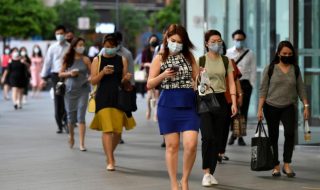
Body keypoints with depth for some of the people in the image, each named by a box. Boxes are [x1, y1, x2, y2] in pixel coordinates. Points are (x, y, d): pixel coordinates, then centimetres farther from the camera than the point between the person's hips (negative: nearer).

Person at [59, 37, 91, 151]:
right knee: (71, 116, 10)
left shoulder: (85, 59, 0)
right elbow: (60, 74, 9)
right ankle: (71, 136, 38)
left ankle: (81, 144, -10)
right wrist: (69, 73, -9)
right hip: (70, 90, 2)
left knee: (81, 117, -10)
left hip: (83, 90, -2)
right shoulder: (67, 59, 5)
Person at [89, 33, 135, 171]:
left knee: (118, 131, 7)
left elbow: (124, 81, 10)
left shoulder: (122, 60, 9)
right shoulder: (97, 60, 5)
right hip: (103, 99, -2)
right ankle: (110, 161, -7)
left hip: (119, 98, 2)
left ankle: (110, 154, 32)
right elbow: (93, 81, 1)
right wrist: (103, 72, -15)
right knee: (107, 130, -10)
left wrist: (126, 78, -13)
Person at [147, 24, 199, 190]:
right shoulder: (160, 58, 6)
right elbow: (149, 84, 5)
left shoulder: (189, 56, 11)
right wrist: (163, 75, -12)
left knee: (191, 144, -11)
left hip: (188, 105, 1)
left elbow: (197, 78, 16)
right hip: (168, 105, -1)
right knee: (172, 145, 3)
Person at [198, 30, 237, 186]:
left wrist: (234, 103, -3)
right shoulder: (200, 61, 0)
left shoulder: (226, 61, 8)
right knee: (208, 136, -16)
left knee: (217, 138, 5)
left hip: (220, 100, 3)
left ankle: (211, 173, 14)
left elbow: (231, 83, 6)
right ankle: (206, 172, -6)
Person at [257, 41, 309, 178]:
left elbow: (301, 89, 10)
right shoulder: (270, 69, 1)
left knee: (290, 133, -19)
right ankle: (276, 166, 15)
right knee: (273, 137, 4)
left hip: (289, 107, 0)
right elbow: (263, 89, 0)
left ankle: (287, 164, -10)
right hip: (271, 106, 0)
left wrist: (306, 106, 3)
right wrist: (260, 109, -6)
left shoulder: (295, 69, 7)